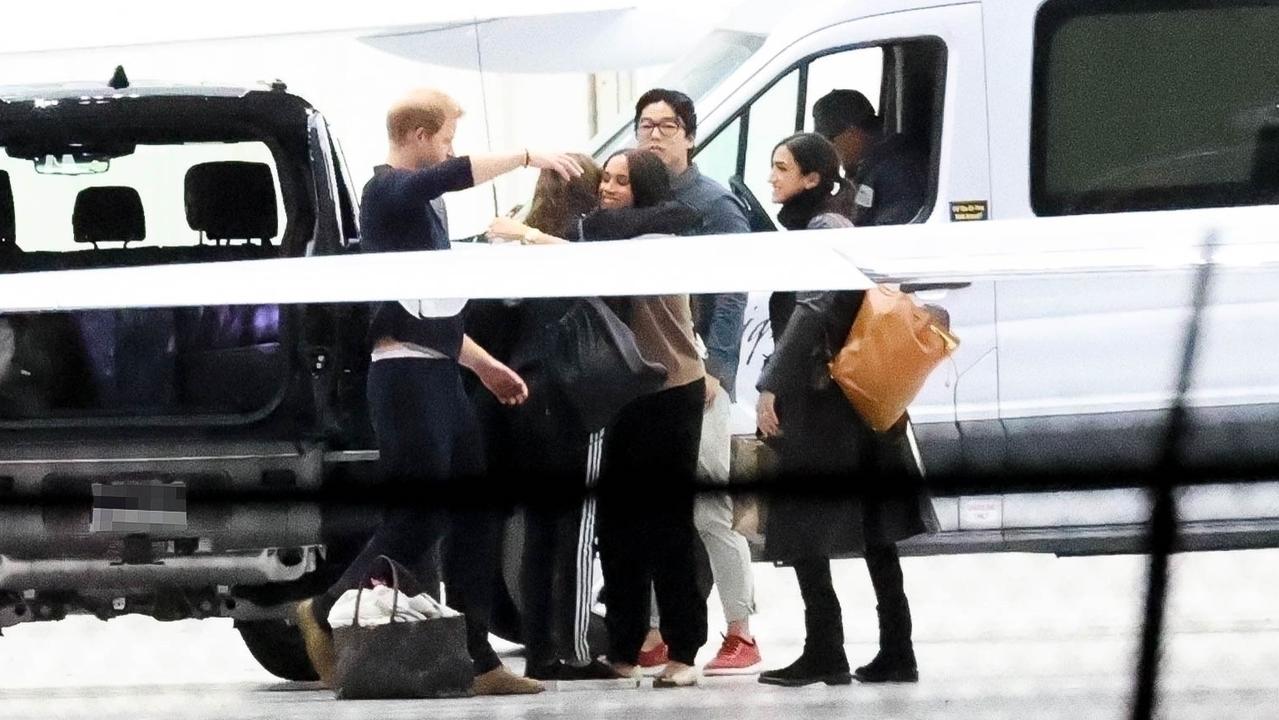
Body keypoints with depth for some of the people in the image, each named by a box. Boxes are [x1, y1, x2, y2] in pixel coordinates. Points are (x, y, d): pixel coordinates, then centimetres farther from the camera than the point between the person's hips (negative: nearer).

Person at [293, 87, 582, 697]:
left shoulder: (419, 205, 21)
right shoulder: (387, 191, -7)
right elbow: (452, 177, -30)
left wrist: (484, 365, 26)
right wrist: (527, 156, -26)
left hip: (439, 375, 10)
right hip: (406, 373, -10)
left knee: (473, 511, 6)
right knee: (420, 517, -10)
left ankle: (476, 657, 8)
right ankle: (328, 616, 3)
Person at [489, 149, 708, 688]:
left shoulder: (659, 239, -9)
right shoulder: (602, 233, 13)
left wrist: (534, 238, -21)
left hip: (669, 392, -6)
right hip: (618, 392, 6)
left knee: (668, 523, -4)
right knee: (618, 522, 5)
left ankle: (682, 652, 0)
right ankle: (623, 649, 11)